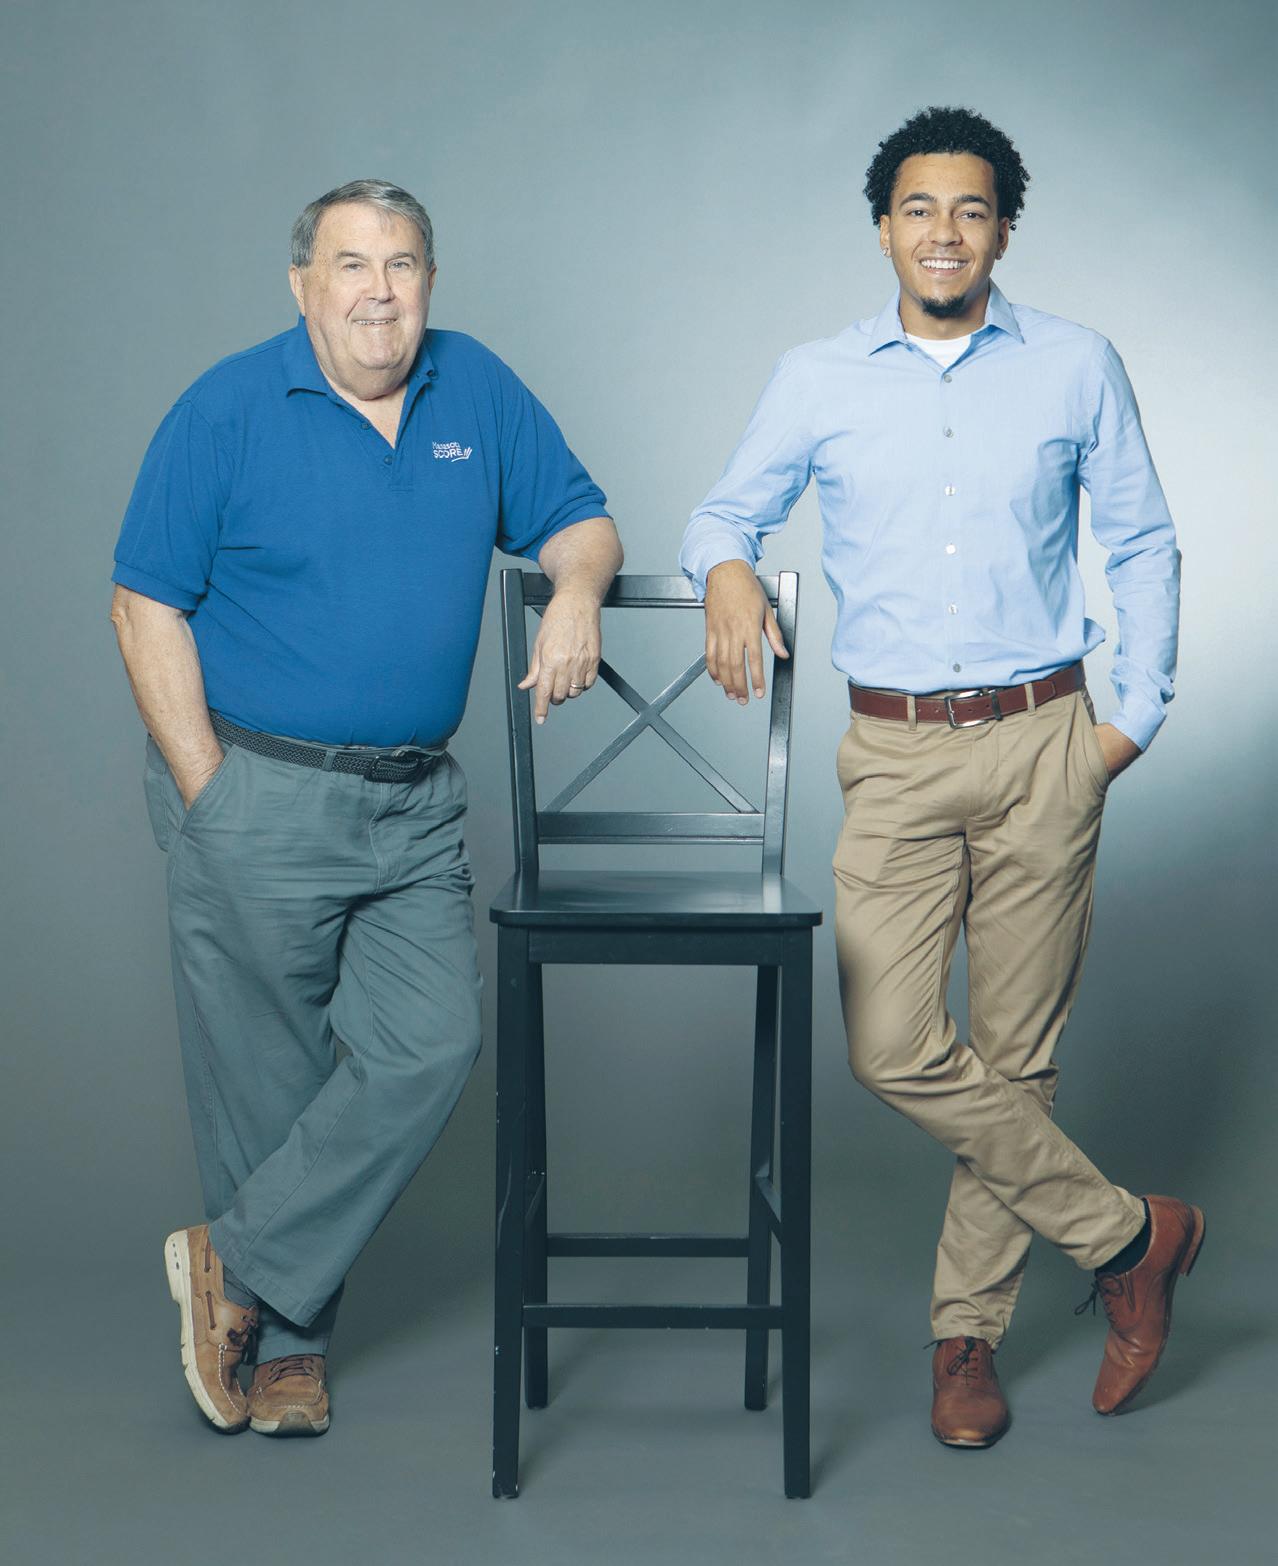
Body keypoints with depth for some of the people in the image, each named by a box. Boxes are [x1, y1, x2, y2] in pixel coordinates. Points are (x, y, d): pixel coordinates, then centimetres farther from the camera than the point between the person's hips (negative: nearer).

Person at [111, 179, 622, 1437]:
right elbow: (147, 604, -5)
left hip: (416, 806, 4)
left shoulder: (477, 390, 6)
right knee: (266, 1074, 4)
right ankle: (285, 1341, 21)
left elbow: (576, 520, 15)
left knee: (430, 1047, -5)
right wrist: (207, 791, -10)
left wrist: (575, 591, -10)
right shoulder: (229, 410, -5)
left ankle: (241, 1266, 11)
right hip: (257, 800, -4)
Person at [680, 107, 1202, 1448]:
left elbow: (1144, 545, 13)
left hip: (1042, 746, 0)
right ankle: (1125, 1234, 9)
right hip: (895, 756, 1)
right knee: (893, 1049, -10)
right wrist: (728, 570, -10)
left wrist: (1138, 715, 5)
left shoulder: (1076, 368, 6)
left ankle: (968, 1330, 20)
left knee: (1014, 1053, 4)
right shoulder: (815, 381, 6)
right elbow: (723, 513, 14)